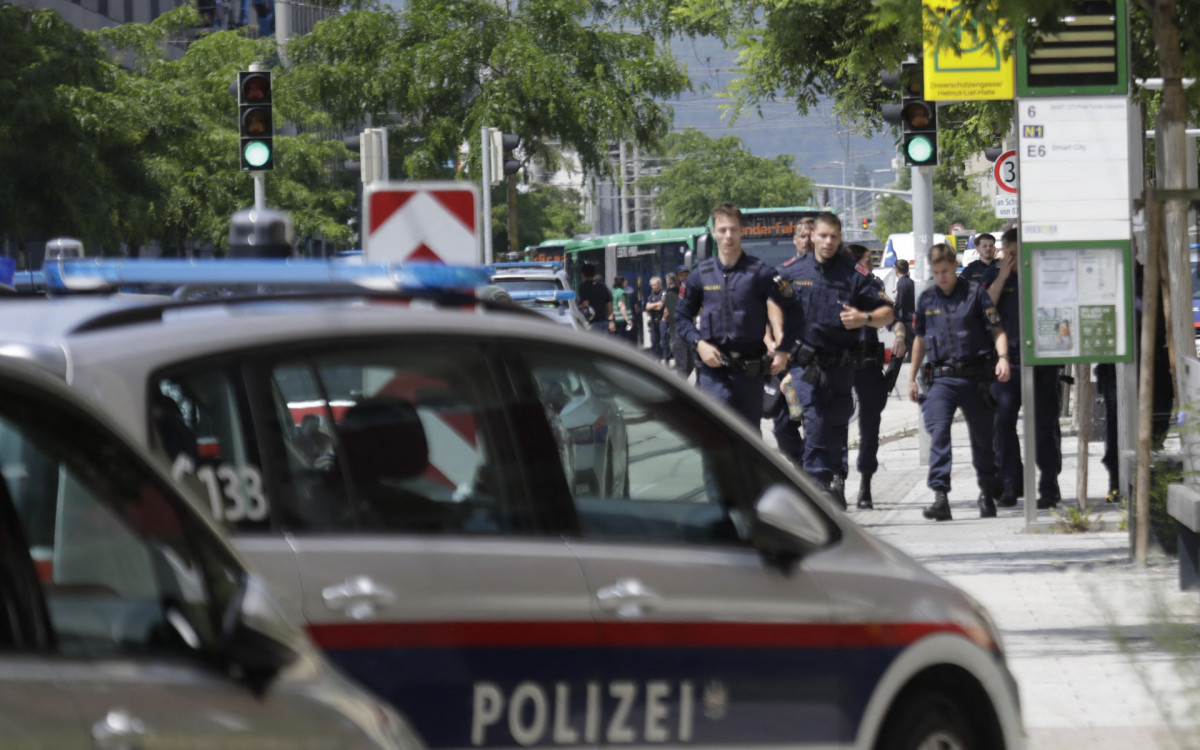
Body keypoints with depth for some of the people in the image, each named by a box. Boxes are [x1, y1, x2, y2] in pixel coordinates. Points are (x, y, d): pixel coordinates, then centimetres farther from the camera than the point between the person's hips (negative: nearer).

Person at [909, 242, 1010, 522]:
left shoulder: (975, 294, 1)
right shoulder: (926, 299, 12)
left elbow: (997, 330, 0)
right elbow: (920, 339, 22)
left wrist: (1002, 357, -18)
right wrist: (912, 376, 22)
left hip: (974, 377, -1)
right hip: (940, 379, 1)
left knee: (982, 438, 8)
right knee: (938, 433, -17)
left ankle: (987, 494, 27)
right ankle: (940, 496, -24)